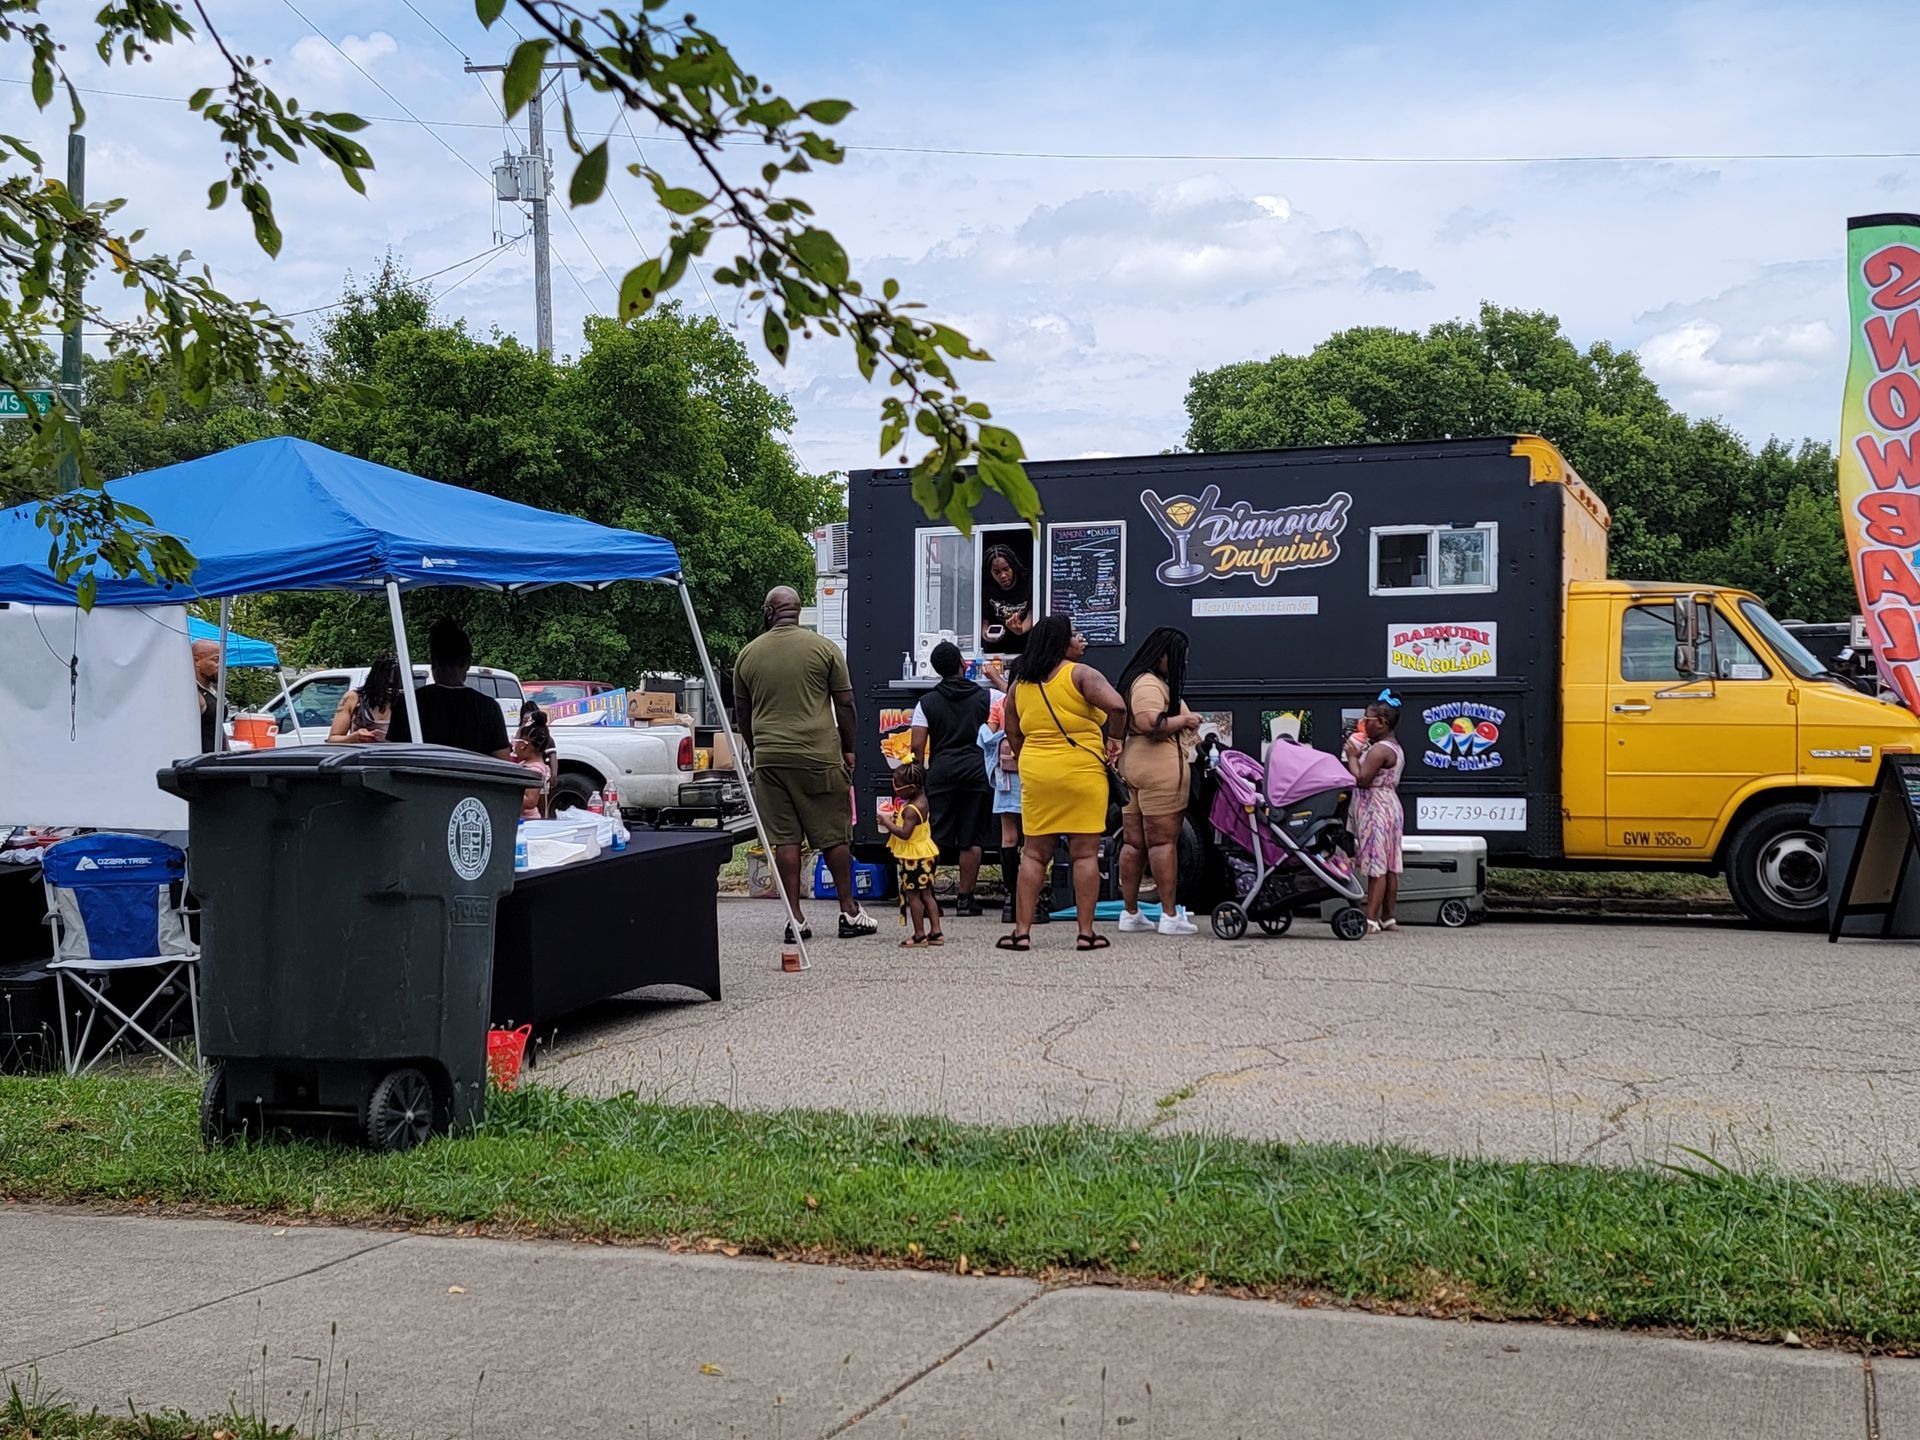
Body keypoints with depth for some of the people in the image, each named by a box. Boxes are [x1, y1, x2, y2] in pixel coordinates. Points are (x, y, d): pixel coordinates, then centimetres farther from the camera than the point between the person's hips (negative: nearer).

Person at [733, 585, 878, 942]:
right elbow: (845, 704, 1)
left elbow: (741, 714, 14)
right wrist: (848, 749, 11)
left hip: (770, 758, 2)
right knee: (834, 837, 6)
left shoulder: (748, 654, 7)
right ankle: (850, 913, 11)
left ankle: (795, 918, 4)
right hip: (820, 756, -2)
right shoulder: (824, 648, 0)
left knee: (785, 839, 4)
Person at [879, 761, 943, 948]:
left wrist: (887, 823, -19)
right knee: (926, 894, 13)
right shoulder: (921, 801, 6)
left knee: (912, 895, -1)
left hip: (913, 857, -10)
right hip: (925, 854, 10)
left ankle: (919, 935, 3)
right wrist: (895, 818, 8)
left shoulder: (911, 809, -23)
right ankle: (935, 932, 14)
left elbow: (905, 833, -30)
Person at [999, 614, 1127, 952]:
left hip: (1035, 772, 5)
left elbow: (1013, 733, 14)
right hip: (1081, 771, -5)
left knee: (1034, 853, 9)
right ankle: (1086, 933, 3)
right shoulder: (1080, 674, -8)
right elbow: (1116, 706, -23)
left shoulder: (1021, 682, 9)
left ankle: (1021, 931, 6)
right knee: (1085, 854, 2)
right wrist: (1114, 739, -7)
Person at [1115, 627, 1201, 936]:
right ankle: (1170, 915, -4)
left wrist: (1187, 732, 17)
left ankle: (1130, 913, 15)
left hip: (1135, 766, 11)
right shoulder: (1149, 684, -13)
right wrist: (1185, 719, -12)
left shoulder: (1142, 680, 21)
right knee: (1164, 842, -7)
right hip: (1160, 769, -11)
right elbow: (1149, 723, -26)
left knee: (1133, 842, 10)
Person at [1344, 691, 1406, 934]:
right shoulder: (1396, 749, 16)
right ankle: (1388, 918, 15)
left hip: (1376, 810, -10)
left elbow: (1362, 779, -23)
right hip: (1391, 806, 10)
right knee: (1389, 867, 11)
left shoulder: (1378, 750, -18)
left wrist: (1352, 756, -10)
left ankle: (1371, 919, -12)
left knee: (1376, 866, -11)